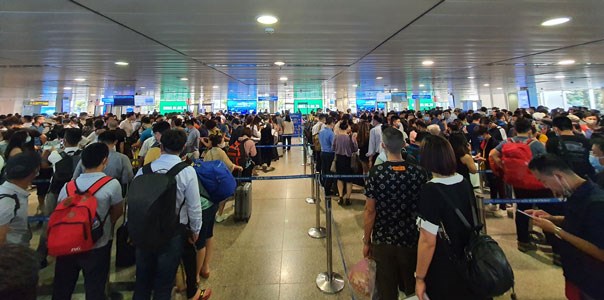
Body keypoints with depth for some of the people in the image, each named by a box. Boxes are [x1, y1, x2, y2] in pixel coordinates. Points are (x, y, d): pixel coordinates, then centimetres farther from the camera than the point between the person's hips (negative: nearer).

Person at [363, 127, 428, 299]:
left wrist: (366, 241, 0)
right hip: (411, 240, 2)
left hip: (383, 240, -2)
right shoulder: (419, 173, -10)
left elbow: (370, 210, -12)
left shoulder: (376, 173, -16)